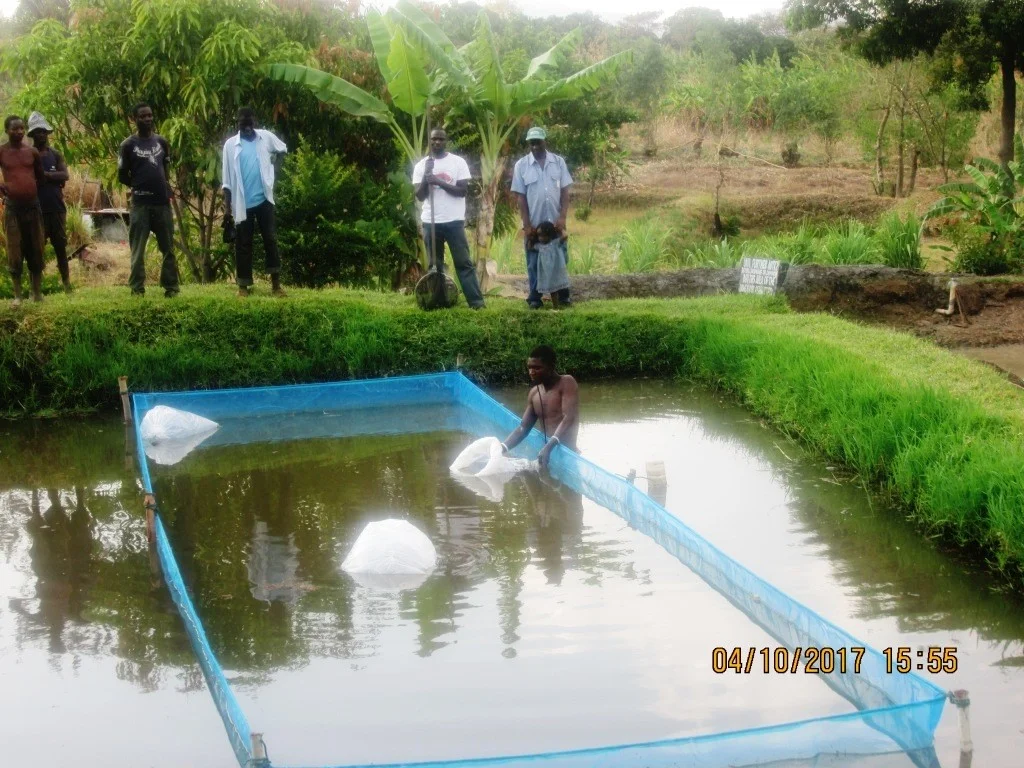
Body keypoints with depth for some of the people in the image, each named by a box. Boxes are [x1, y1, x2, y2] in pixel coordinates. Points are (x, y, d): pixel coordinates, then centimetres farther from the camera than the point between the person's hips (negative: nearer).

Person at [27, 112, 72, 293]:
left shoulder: (55, 154, 10)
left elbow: (65, 176, -3)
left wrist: (44, 174, -14)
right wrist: (54, 178, -14)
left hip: (56, 207, 3)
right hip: (36, 208, -3)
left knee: (60, 245, 9)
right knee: (37, 247, -3)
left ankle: (66, 283, 16)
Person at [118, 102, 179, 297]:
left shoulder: (162, 142, 10)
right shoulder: (128, 145, -2)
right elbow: (122, 175, 2)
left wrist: (160, 185, 12)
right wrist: (140, 186, 7)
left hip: (162, 202, 4)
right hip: (140, 204, -4)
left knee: (168, 248, 6)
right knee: (138, 249, -1)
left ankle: (171, 287, 10)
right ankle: (137, 288, 1)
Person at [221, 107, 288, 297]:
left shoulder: (266, 137, 0)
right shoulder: (230, 144, -4)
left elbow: (282, 149, 21)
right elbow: (227, 180, -2)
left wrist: (272, 164, 5)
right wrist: (227, 208, -3)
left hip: (263, 199, 1)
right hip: (242, 204, -1)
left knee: (270, 240, 1)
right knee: (243, 244, 5)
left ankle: (276, 283, 6)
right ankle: (243, 285, 11)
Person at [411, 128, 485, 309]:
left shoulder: (458, 162, 1)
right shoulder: (421, 165, 6)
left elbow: (464, 190, -7)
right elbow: (420, 196, 1)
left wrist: (440, 182, -16)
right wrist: (426, 177, -15)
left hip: (454, 221, -2)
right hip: (430, 222, 2)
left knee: (463, 262, -3)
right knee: (434, 264, 7)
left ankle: (476, 300, -6)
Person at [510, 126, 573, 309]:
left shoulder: (558, 162, 1)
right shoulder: (521, 165, -3)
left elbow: (565, 192, 1)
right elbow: (521, 197, -3)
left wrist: (563, 217, -10)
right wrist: (527, 225, -8)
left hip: (556, 222, 1)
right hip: (534, 224, -1)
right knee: (534, 263, 4)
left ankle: (563, 297, 14)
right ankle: (535, 298, 10)